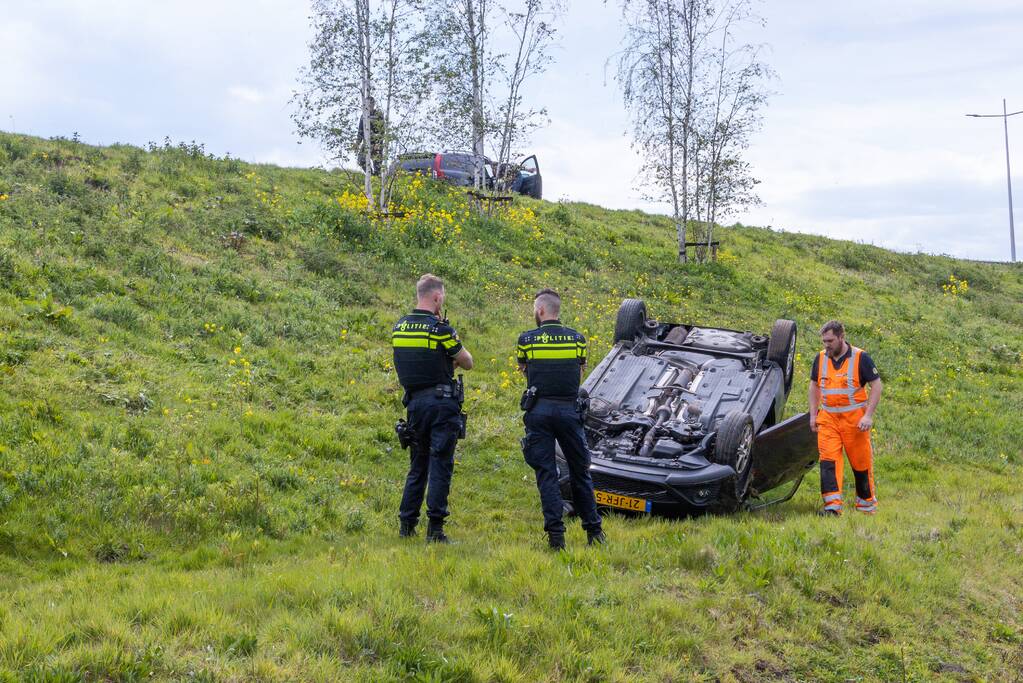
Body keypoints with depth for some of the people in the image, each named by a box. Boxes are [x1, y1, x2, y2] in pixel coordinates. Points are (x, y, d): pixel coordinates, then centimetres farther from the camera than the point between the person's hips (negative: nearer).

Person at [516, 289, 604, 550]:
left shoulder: (527, 339, -3)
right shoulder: (577, 338, 3)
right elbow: (580, 374, 13)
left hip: (539, 410, -1)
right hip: (569, 409, 2)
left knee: (546, 474, 3)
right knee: (580, 472, 13)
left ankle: (556, 535, -2)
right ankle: (594, 530, 17)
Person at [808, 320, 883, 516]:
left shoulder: (860, 358, -7)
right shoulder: (820, 358, 6)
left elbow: (876, 386, -6)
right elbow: (814, 386, 17)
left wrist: (868, 416, -13)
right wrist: (813, 414, 12)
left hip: (854, 419, -3)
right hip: (827, 419, 3)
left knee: (861, 461, 6)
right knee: (828, 460, -9)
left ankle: (867, 503, 23)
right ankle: (832, 505, -12)